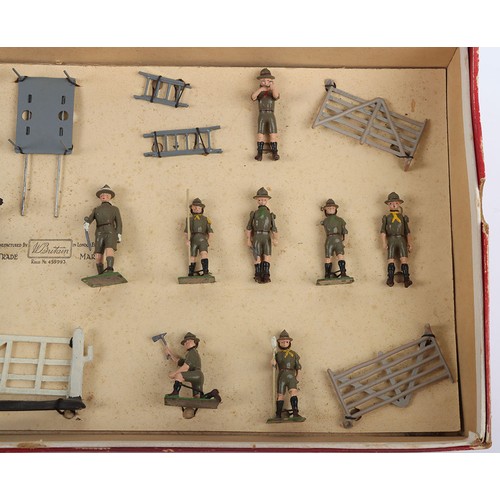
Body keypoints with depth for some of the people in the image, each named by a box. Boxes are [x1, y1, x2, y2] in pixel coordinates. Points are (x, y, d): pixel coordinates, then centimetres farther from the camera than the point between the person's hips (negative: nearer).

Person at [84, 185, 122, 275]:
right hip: (99, 235, 3)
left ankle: (110, 270, -46)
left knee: (109, 249, -29)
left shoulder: (115, 209, 22)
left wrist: (119, 235, -5)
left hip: (110, 233, -3)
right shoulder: (96, 210, 27)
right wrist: (86, 224, -16)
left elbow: (119, 223, 11)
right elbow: (89, 219, 8)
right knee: (98, 256, -12)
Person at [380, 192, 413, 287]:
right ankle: (390, 279, -10)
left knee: (404, 260, -8)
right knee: (391, 260, -7)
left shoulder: (403, 218, 19)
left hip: (401, 240, 1)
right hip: (391, 240, -1)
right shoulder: (386, 218, 16)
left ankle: (406, 279, -14)